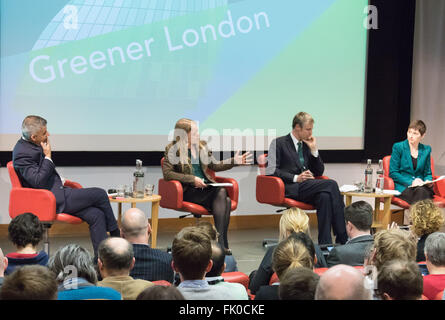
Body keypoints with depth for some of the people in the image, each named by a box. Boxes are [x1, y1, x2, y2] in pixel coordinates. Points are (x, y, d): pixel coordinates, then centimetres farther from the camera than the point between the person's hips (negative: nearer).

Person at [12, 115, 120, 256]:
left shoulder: (31, 144, 11)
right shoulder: (23, 153, -19)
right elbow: (38, 182, -25)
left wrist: (60, 180, 15)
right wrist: (48, 157, -19)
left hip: (55, 193, 9)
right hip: (52, 201, -9)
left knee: (96, 215, -3)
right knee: (100, 194, -7)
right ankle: (116, 237, 13)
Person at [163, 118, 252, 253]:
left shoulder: (202, 146, 17)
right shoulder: (173, 149, -1)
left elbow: (214, 165, 25)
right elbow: (167, 173, -12)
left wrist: (234, 161, 12)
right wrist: (192, 179, -17)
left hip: (206, 186, 6)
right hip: (189, 191, -5)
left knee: (226, 200, -28)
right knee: (221, 194, -29)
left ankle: (220, 242, -32)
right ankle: (221, 243, -30)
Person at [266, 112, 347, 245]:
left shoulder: (307, 145, 22)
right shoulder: (278, 143, 5)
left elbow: (319, 172, 20)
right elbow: (270, 171, -6)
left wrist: (314, 150, 7)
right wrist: (296, 178, -16)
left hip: (307, 188, 6)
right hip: (288, 189, -6)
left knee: (325, 196, -31)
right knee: (331, 184, -26)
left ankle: (325, 243, -33)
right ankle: (343, 238, -27)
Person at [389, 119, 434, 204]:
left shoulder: (426, 150, 14)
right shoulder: (398, 147, 3)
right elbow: (393, 173, 0)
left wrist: (428, 181, -4)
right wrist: (411, 182, -12)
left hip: (421, 186, 3)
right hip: (402, 187, -3)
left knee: (425, 191, -35)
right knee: (419, 191, -36)